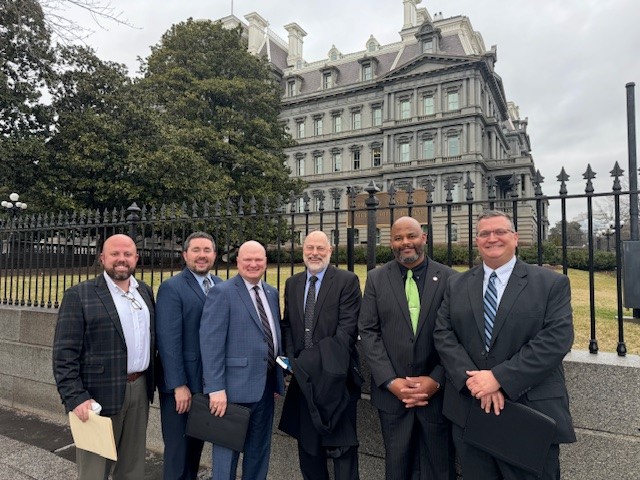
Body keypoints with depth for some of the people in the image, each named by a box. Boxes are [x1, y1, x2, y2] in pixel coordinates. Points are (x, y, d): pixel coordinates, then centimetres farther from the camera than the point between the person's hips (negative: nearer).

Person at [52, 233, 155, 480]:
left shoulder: (145, 291, 9)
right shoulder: (79, 295, -8)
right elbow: (64, 353, -11)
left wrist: (150, 382, 9)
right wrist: (76, 397, -17)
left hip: (139, 389, 5)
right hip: (100, 393, -5)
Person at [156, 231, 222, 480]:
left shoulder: (221, 286, 5)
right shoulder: (171, 288, -13)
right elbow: (168, 340, -18)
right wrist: (179, 385, -19)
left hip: (209, 380, 6)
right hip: (181, 383, -6)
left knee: (197, 443, 21)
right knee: (178, 448, 10)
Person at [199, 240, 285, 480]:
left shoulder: (272, 293, 10)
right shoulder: (222, 293, -12)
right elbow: (211, 344, -16)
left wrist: (279, 377, 12)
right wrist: (216, 388, -20)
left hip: (266, 384, 7)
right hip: (236, 386, -6)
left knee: (259, 449, 20)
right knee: (228, 447, 10)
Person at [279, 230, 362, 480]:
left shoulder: (347, 281, -9)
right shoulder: (292, 283, 9)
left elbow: (347, 329, -15)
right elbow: (287, 325, 12)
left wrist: (317, 360, -19)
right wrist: (292, 359, -3)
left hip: (335, 374, -5)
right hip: (303, 375, 5)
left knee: (341, 444, 7)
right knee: (307, 439, 19)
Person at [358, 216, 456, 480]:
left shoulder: (449, 278, -3)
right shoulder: (376, 278, 1)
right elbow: (369, 332, -2)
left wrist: (436, 380, -11)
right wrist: (391, 381, -10)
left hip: (438, 392, -1)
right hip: (392, 392, 1)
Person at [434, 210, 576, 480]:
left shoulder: (552, 283, -1)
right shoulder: (457, 285, 8)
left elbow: (556, 339, -13)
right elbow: (443, 335, 0)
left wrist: (499, 377, -19)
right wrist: (473, 380, -15)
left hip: (532, 413, -2)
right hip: (468, 411, 3)